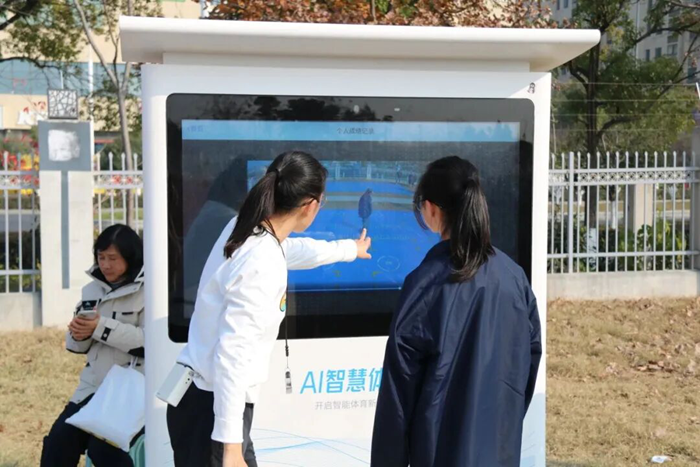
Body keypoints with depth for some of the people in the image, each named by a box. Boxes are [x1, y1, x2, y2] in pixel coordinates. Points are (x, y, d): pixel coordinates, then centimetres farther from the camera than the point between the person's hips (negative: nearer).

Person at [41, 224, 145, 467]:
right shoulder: (92, 289, 11)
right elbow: (78, 346, 16)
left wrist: (102, 327, -23)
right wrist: (79, 334, -8)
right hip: (92, 387, 7)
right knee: (56, 444, -4)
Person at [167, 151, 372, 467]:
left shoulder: (246, 229, 4)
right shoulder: (262, 264, -24)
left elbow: (295, 250, 27)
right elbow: (232, 354, -26)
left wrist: (350, 249, 45)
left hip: (203, 399, 9)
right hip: (213, 408, -9)